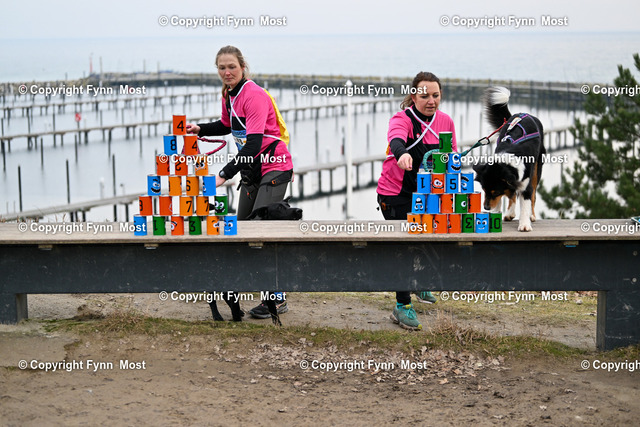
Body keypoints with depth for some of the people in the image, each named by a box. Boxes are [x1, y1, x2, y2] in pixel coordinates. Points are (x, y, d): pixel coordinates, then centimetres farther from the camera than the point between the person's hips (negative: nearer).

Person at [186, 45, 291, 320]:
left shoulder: (254, 95, -22)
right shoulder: (228, 94, 6)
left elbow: (253, 143, -30)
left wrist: (225, 175, -37)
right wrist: (200, 129, 9)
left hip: (274, 168, -9)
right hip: (251, 170, 9)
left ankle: (277, 299, -9)